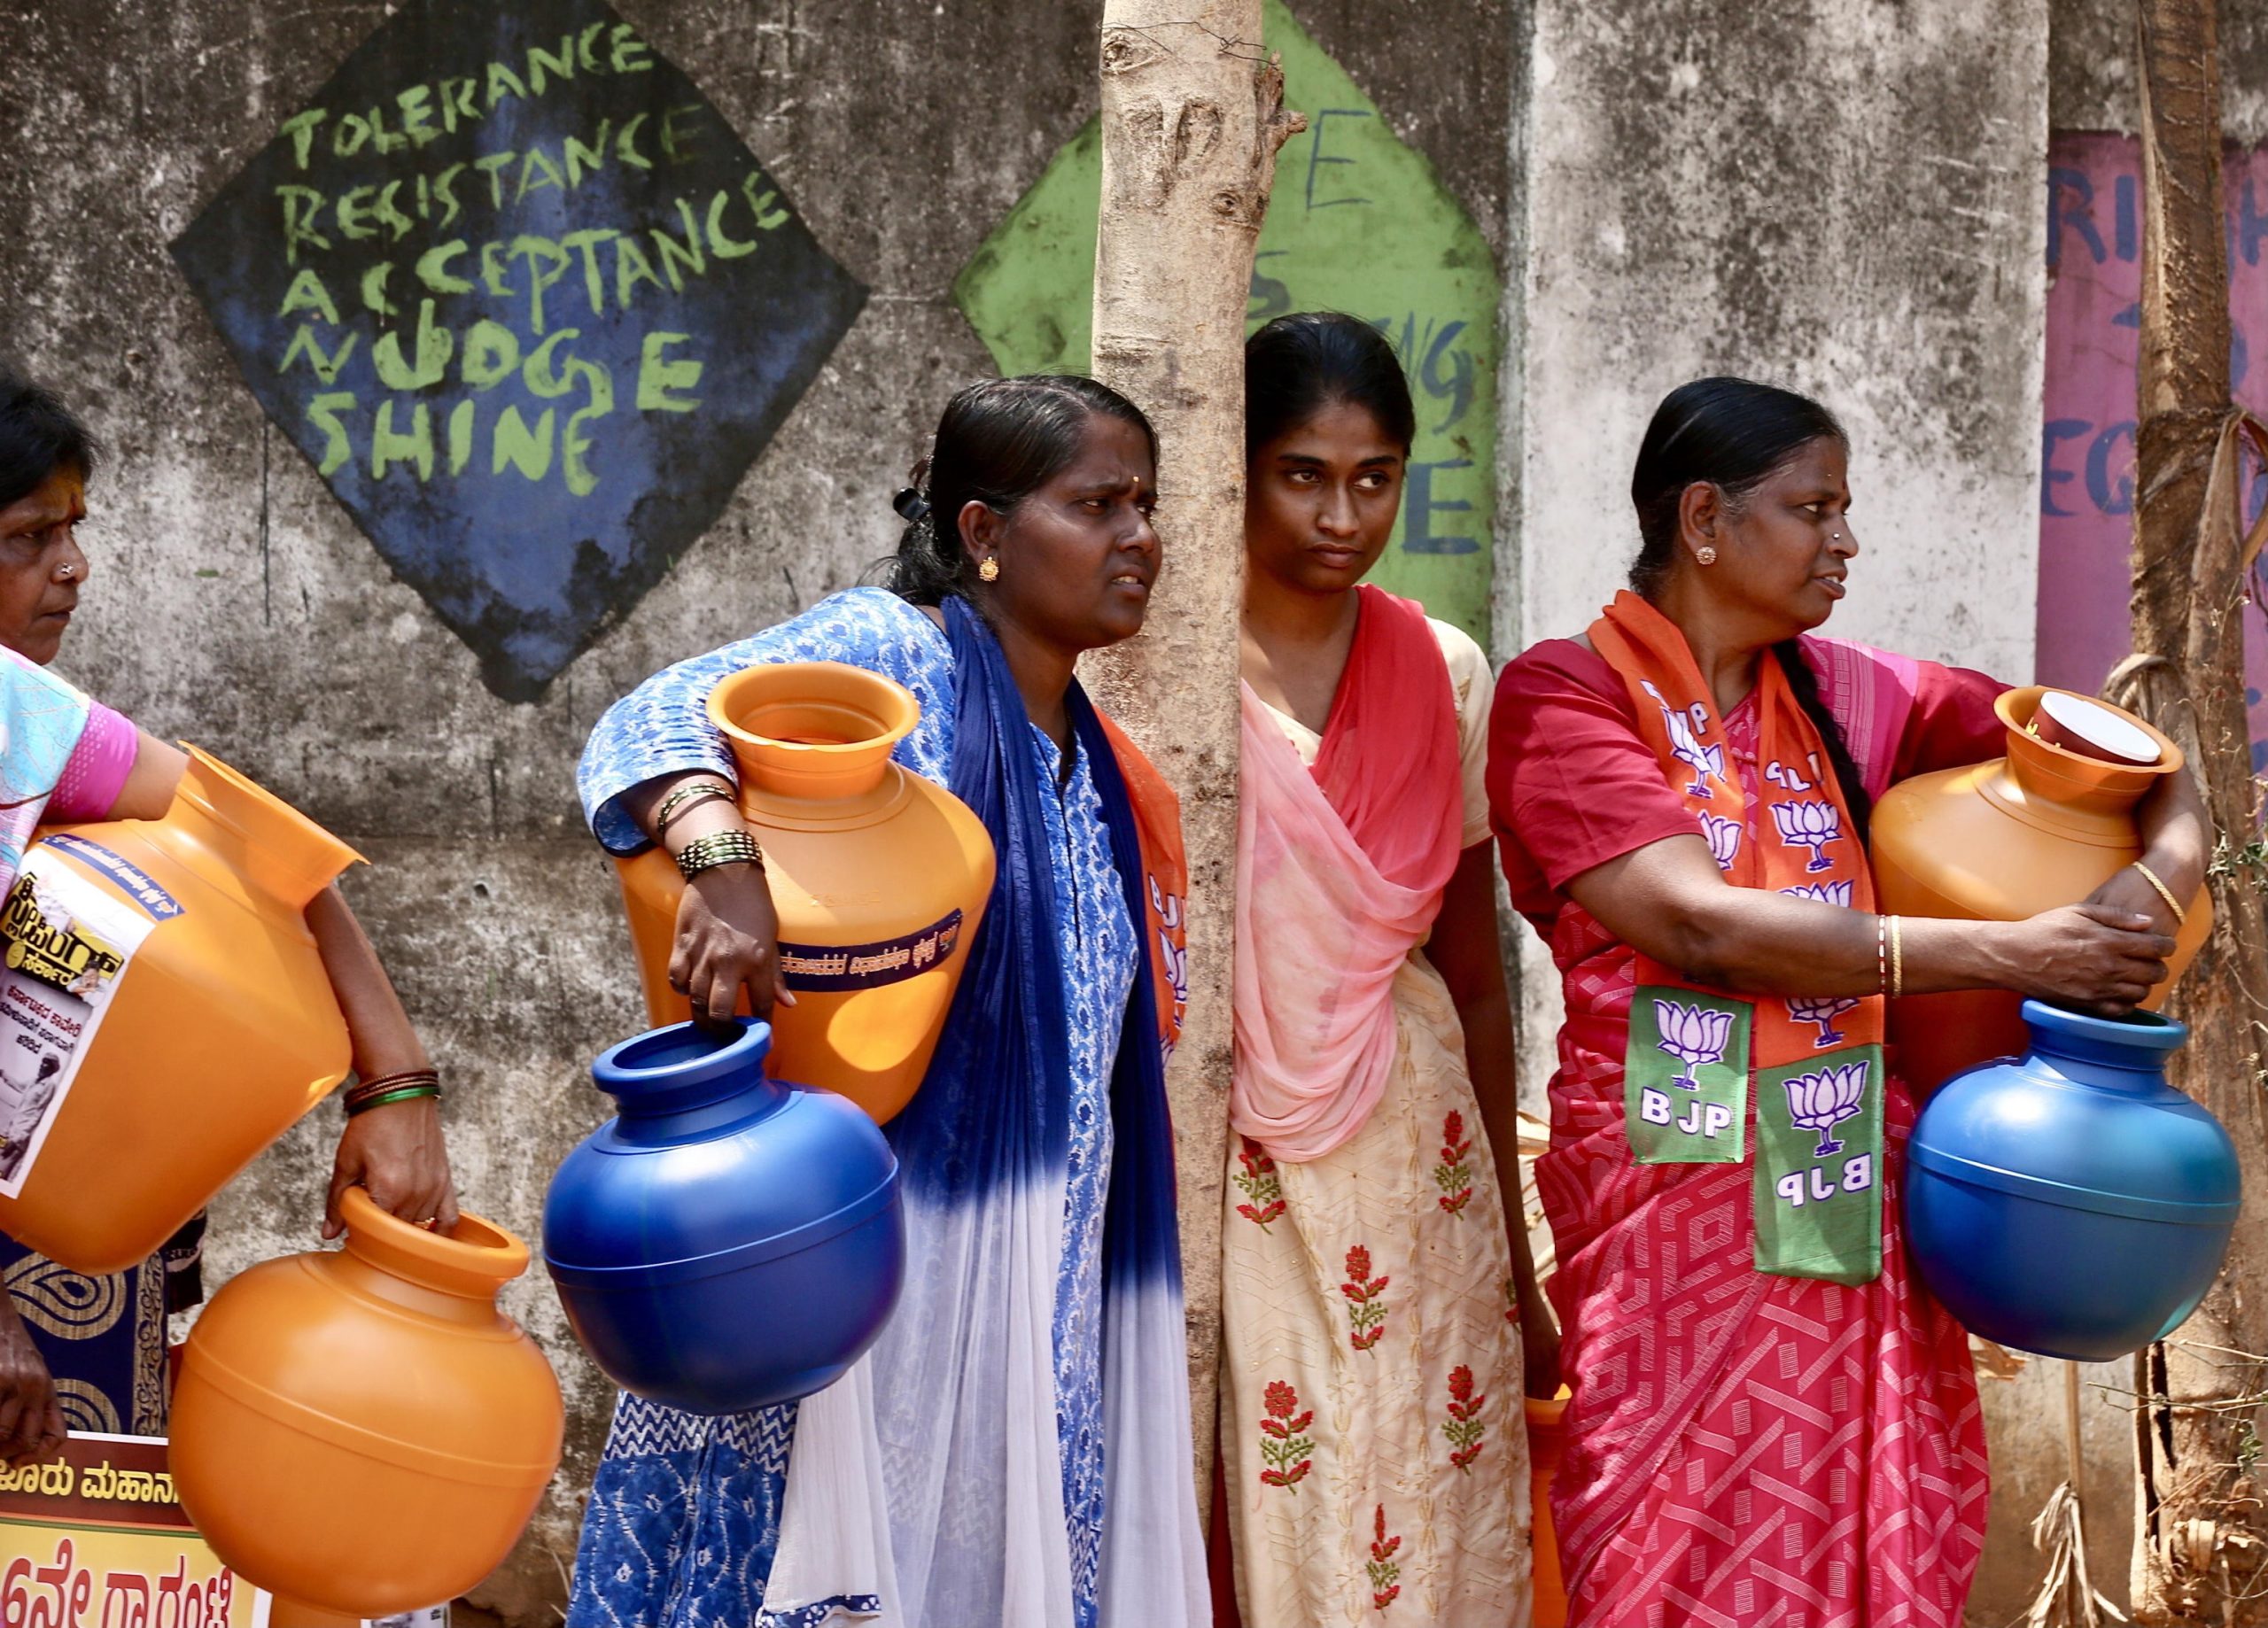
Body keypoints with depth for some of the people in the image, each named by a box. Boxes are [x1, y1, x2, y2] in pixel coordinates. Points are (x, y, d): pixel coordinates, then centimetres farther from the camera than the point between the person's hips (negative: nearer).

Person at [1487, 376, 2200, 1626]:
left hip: (1853, 1221, 5)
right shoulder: (1562, 694, -4)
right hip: (1674, 1226, -5)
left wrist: (2156, 884, -9)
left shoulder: (1841, 696, 11)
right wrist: (2012, 954, -16)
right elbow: (1705, 929, -17)